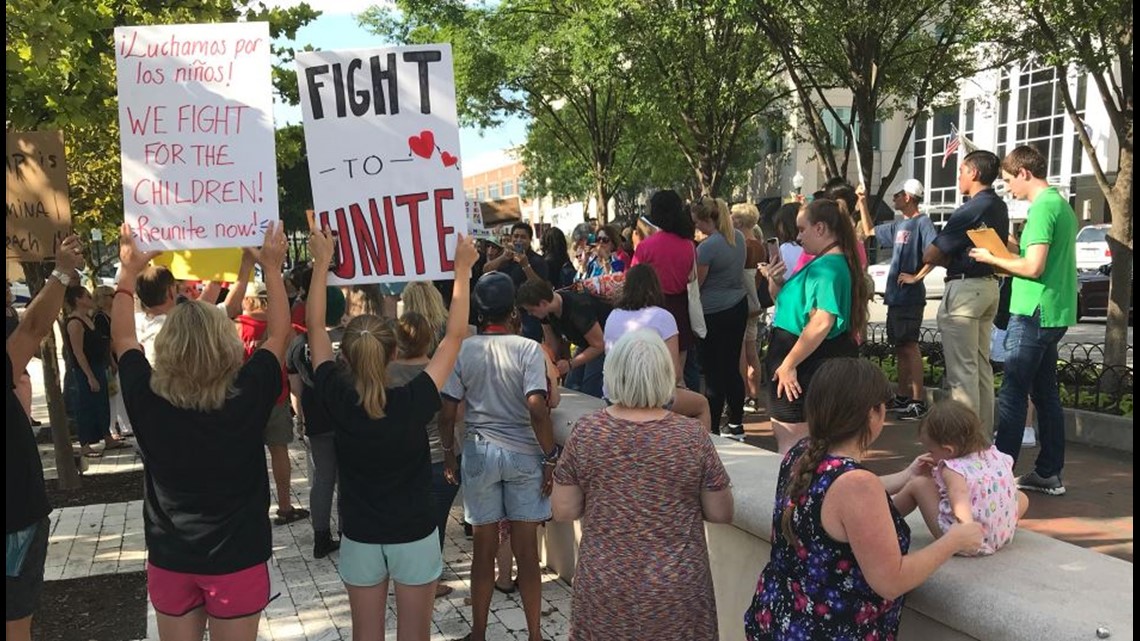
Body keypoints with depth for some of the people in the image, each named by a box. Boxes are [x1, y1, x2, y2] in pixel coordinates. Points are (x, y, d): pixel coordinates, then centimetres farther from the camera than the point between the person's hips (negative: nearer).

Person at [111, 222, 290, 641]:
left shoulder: (147, 399, -14)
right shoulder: (247, 396, -19)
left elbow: (122, 339, 6)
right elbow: (279, 334, -3)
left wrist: (129, 272, 13)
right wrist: (271, 268, 6)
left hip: (169, 559, 2)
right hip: (236, 559, -2)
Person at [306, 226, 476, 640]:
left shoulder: (337, 399, -17)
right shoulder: (413, 402, -23)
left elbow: (315, 329, -5)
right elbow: (455, 335, -15)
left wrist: (322, 263, 1)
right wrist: (462, 268, -8)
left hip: (359, 536, 2)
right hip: (414, 534, -2)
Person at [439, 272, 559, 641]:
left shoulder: (463, 350, -4)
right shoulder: (528, 349, -10)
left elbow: (447, 412, -3)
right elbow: (537, 409, -17)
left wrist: (449, 453, 11)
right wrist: (551, 457, -9)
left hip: (479, 453, 2)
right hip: (524, 454, -1)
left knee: (484, 550, 12)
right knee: (526, 551, 7)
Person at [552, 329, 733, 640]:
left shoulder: (586, 431, -11)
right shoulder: (692, 436, -13)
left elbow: (563, 510, -4)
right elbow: (721, 514, -5)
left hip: (604, 589, 1)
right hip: (676, 590, -1)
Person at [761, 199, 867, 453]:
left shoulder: (827, 267, -19)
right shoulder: (823, 263, 14)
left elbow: (822, 323, -29)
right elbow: (794, 305, 22)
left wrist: (788, 364, -23)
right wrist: (776, 283, 2)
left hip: (806, 366, -11)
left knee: (790, 449, -5)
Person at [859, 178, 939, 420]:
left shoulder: (922, 222, -11)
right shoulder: (898, 225, 16)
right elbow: (870, 230, 30)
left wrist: (917, 277, -21)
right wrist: (863, 203, 25)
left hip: (910, 297, -9)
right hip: (895, 296, 9)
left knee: (909, 346, -10)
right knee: (900, 346, 13)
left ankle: (919, 401, -8)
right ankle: (902, 397, 21)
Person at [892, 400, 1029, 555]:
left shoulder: (953, 470, -16)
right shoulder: (999, 457, 5)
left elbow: (960, 492, -36)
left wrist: (966, 525, -49)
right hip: (1003, 537, 6)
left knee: (918, 483, 4)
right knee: (1022, 497, 33)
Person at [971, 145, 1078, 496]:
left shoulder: (1042, 207, -15)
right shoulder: (1061, 204, 15)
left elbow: (1033, 267, -21)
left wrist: (992, 258, -8)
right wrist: (1009, 253, 14)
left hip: (1034, 314, -10)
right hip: (1055, 313, 10)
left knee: (1012, 395, -5)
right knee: (1045, 393, 13)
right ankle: (1049, 473, 19)